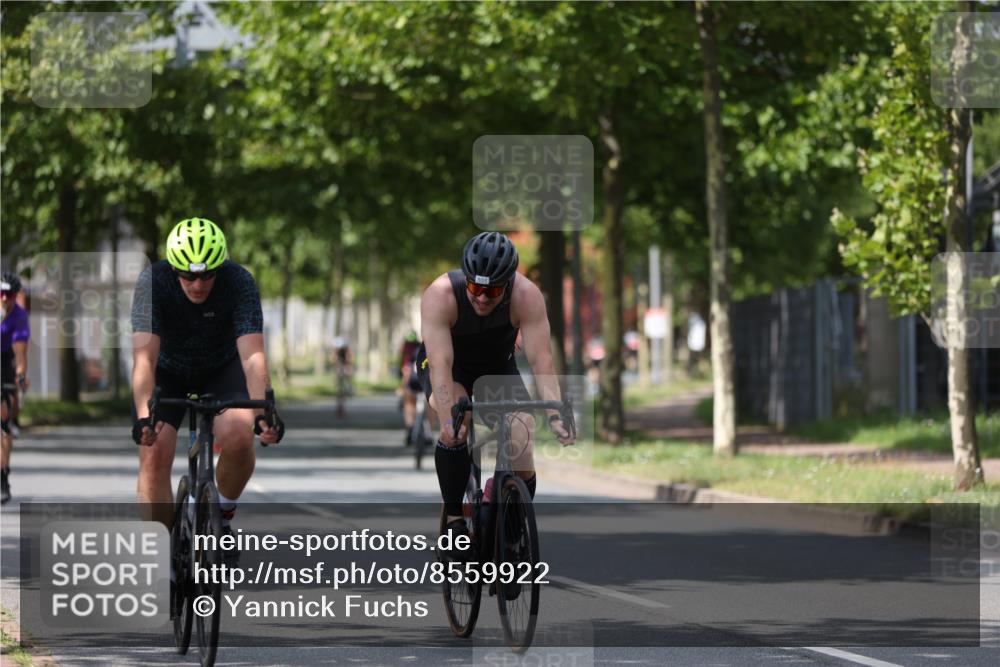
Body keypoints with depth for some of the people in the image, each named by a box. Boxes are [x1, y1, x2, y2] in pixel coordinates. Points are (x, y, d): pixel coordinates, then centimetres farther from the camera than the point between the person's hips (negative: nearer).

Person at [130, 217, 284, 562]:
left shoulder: (239, 282, -29)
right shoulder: (154, 281, -29)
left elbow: (252, 355, -35)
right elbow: (144, 357, -37)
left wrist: (263, 410, -51)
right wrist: (143, 416, -51)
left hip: (222, 368, 0)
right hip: (169, 371, 0)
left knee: (237, 437, -28)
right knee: (154, 454, -19)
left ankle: (224, 515, -1)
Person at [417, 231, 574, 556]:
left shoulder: (527, 296, -30)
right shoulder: (441, 294, -34)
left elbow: (541, 359, -35)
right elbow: (441, 363, -40)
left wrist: (555, 416, -48)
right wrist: (448, 419, -53)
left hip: (499, 367, 2)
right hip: (450, 367, -2)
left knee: (521, 444, -17)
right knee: (455, 427, -32)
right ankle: (453, 517, -16)